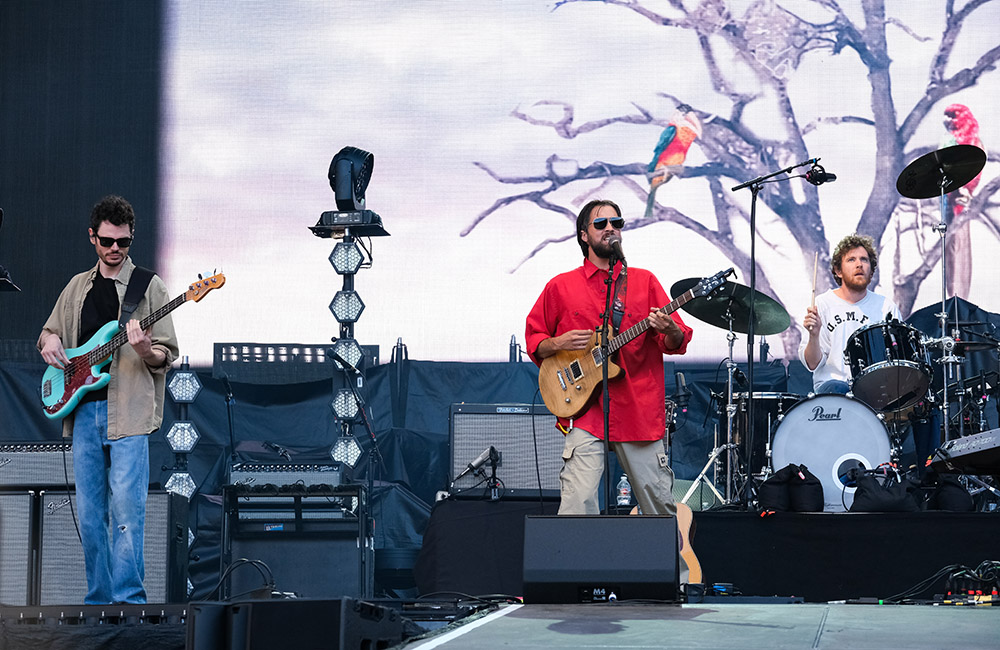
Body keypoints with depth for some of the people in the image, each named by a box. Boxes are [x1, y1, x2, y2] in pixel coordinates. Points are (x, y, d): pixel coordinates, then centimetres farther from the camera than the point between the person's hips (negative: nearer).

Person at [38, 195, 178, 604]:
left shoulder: (149, 286, 3)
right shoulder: (78, 287, 17)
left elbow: (168, 355, 1)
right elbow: (48, 332, 28)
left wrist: (145, 351, -21)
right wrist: (49, 341, 4)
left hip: (127, 412, -5)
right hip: (83, 409, 5)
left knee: (126, 506, -14)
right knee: (89, 513, 5)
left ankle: (128, 600, -13)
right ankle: (99, 600, 11)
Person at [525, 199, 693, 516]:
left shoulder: (644, 281, 11)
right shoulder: (561, 287, 9)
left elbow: (675, 343, 6)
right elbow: (534, 341, 14)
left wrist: (671, 332, -16)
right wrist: (557, 344, -7)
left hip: (640, 409, 1)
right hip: (585, 412, -1)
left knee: (659, 502, 6)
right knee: (579, 505, -14)